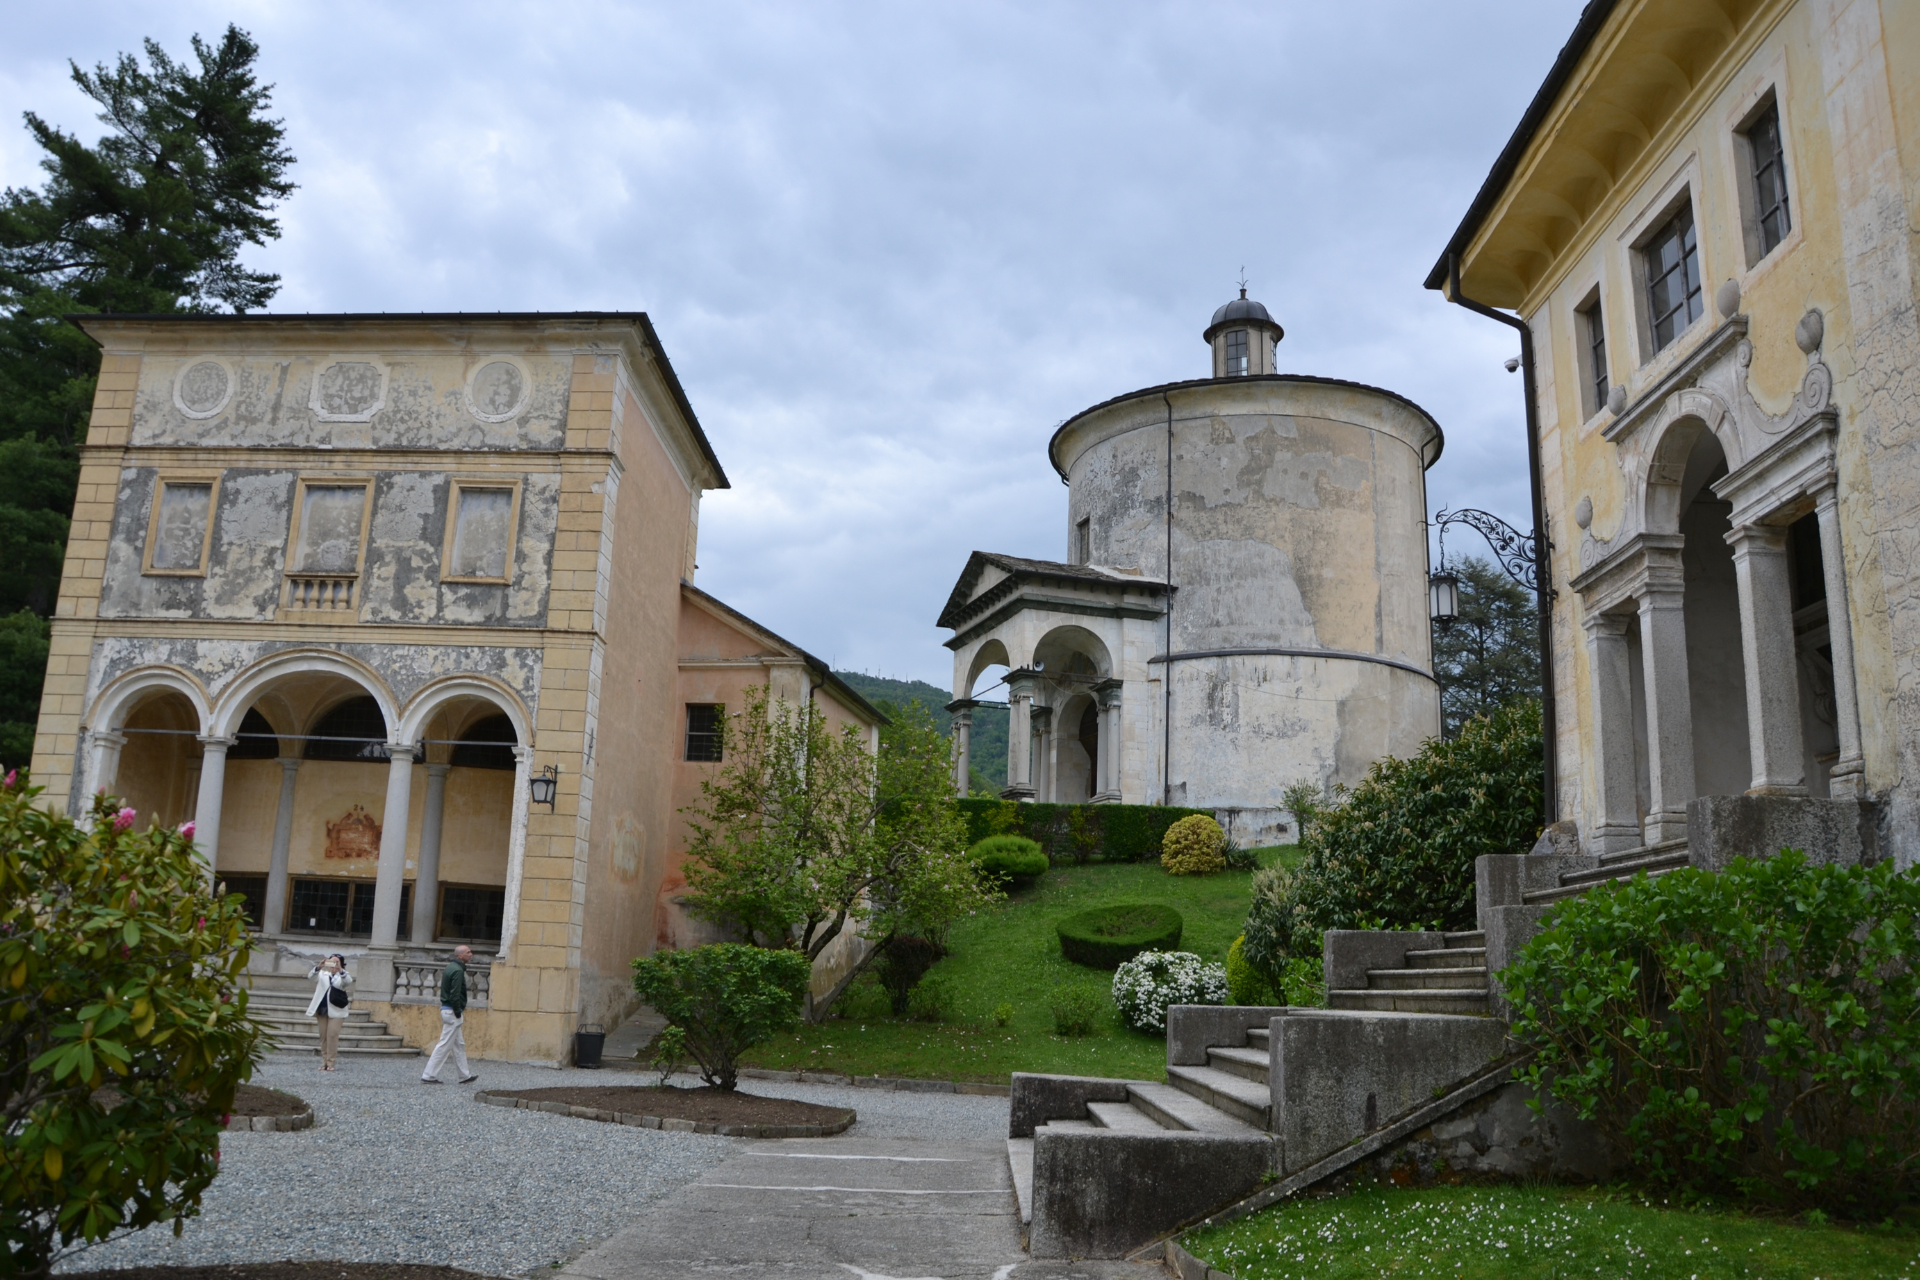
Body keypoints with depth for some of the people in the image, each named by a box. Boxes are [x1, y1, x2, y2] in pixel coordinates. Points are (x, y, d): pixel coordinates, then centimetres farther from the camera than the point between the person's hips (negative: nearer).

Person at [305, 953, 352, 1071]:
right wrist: (319, 967, -30)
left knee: (332, 1035, -10)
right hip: (322, 1009, 3)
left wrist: (340, 970, -34)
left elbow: (349, 981, -17)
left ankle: (330, 1062, -6)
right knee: (323, 1036, 7)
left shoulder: (343, 975, 5)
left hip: (336, 1010, -3)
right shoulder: (322, 974, 10)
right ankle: (324, 1061, 14)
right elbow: (311, 976, -9)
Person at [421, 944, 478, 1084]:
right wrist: (458, 1013, -17)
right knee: (445, 1045, -5)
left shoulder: (450, 967, 13)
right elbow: (455, 995, -22)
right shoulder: (457, 970, -17)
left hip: (447, 1009, 10)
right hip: (452, 1011, -10)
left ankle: (465, 1076, 22)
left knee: (459, 1044, 15)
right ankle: (429, 1076, -2)